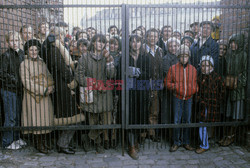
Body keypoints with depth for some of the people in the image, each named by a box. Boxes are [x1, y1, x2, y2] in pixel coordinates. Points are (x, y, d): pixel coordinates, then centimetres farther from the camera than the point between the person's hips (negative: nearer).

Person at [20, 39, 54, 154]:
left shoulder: (42, 63, 13)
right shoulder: (24, 64, -4)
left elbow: (49, 77, 14)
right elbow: (26, 82, -11)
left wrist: (50, 87, -7)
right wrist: (42, 90, -16)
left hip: (45, 97, 5)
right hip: (33, 97, -5)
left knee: (45, 118, 7)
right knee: (36, 119, 0)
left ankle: (44, 142, 19)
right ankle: (39, 144, 11)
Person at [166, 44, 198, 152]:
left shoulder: (193, 69, 5)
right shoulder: (173, 68, -2)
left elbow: (195, 83, 14)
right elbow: (167, 83, 1)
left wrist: (195, 90, -5)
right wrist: (175, 86, -16)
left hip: (189, 98, 2)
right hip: (177, 98, -2)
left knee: (187, 120, 9)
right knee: (177, 120, -1)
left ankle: (186, 142, 23)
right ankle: (176, 142, 14)